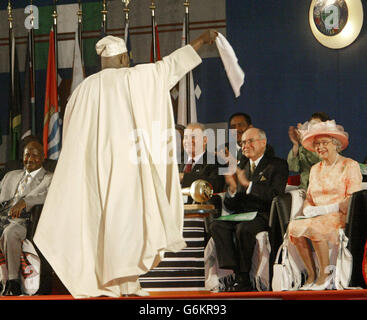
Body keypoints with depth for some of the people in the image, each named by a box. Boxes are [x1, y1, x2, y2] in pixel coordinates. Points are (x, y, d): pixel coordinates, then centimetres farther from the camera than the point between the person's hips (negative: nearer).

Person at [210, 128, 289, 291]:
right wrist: (232, 188, -5)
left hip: (264, 216, -6)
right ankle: (233, 273, -29)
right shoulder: (241, 169, 21)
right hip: (242, 215, 6)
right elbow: (230, 207, 16)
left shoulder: (277, 165, 5)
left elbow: (276, 195, -13)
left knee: (243, 228, -35)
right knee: (217, 225, -22)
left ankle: (243, 279, -22)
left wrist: (248, 184, -15)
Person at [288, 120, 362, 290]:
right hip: (318, 217, 6)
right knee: (294, 226, -25)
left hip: (341, 217, -6)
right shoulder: (315, 169, 21)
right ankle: (311, 275, -19)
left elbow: (353, 199, -8)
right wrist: (307, 209, -6)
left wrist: (325, 209, -17)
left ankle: (325, 274, -22)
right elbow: (309, 198, 19)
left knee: (313, 227, -35)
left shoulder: (350, 165, 1)